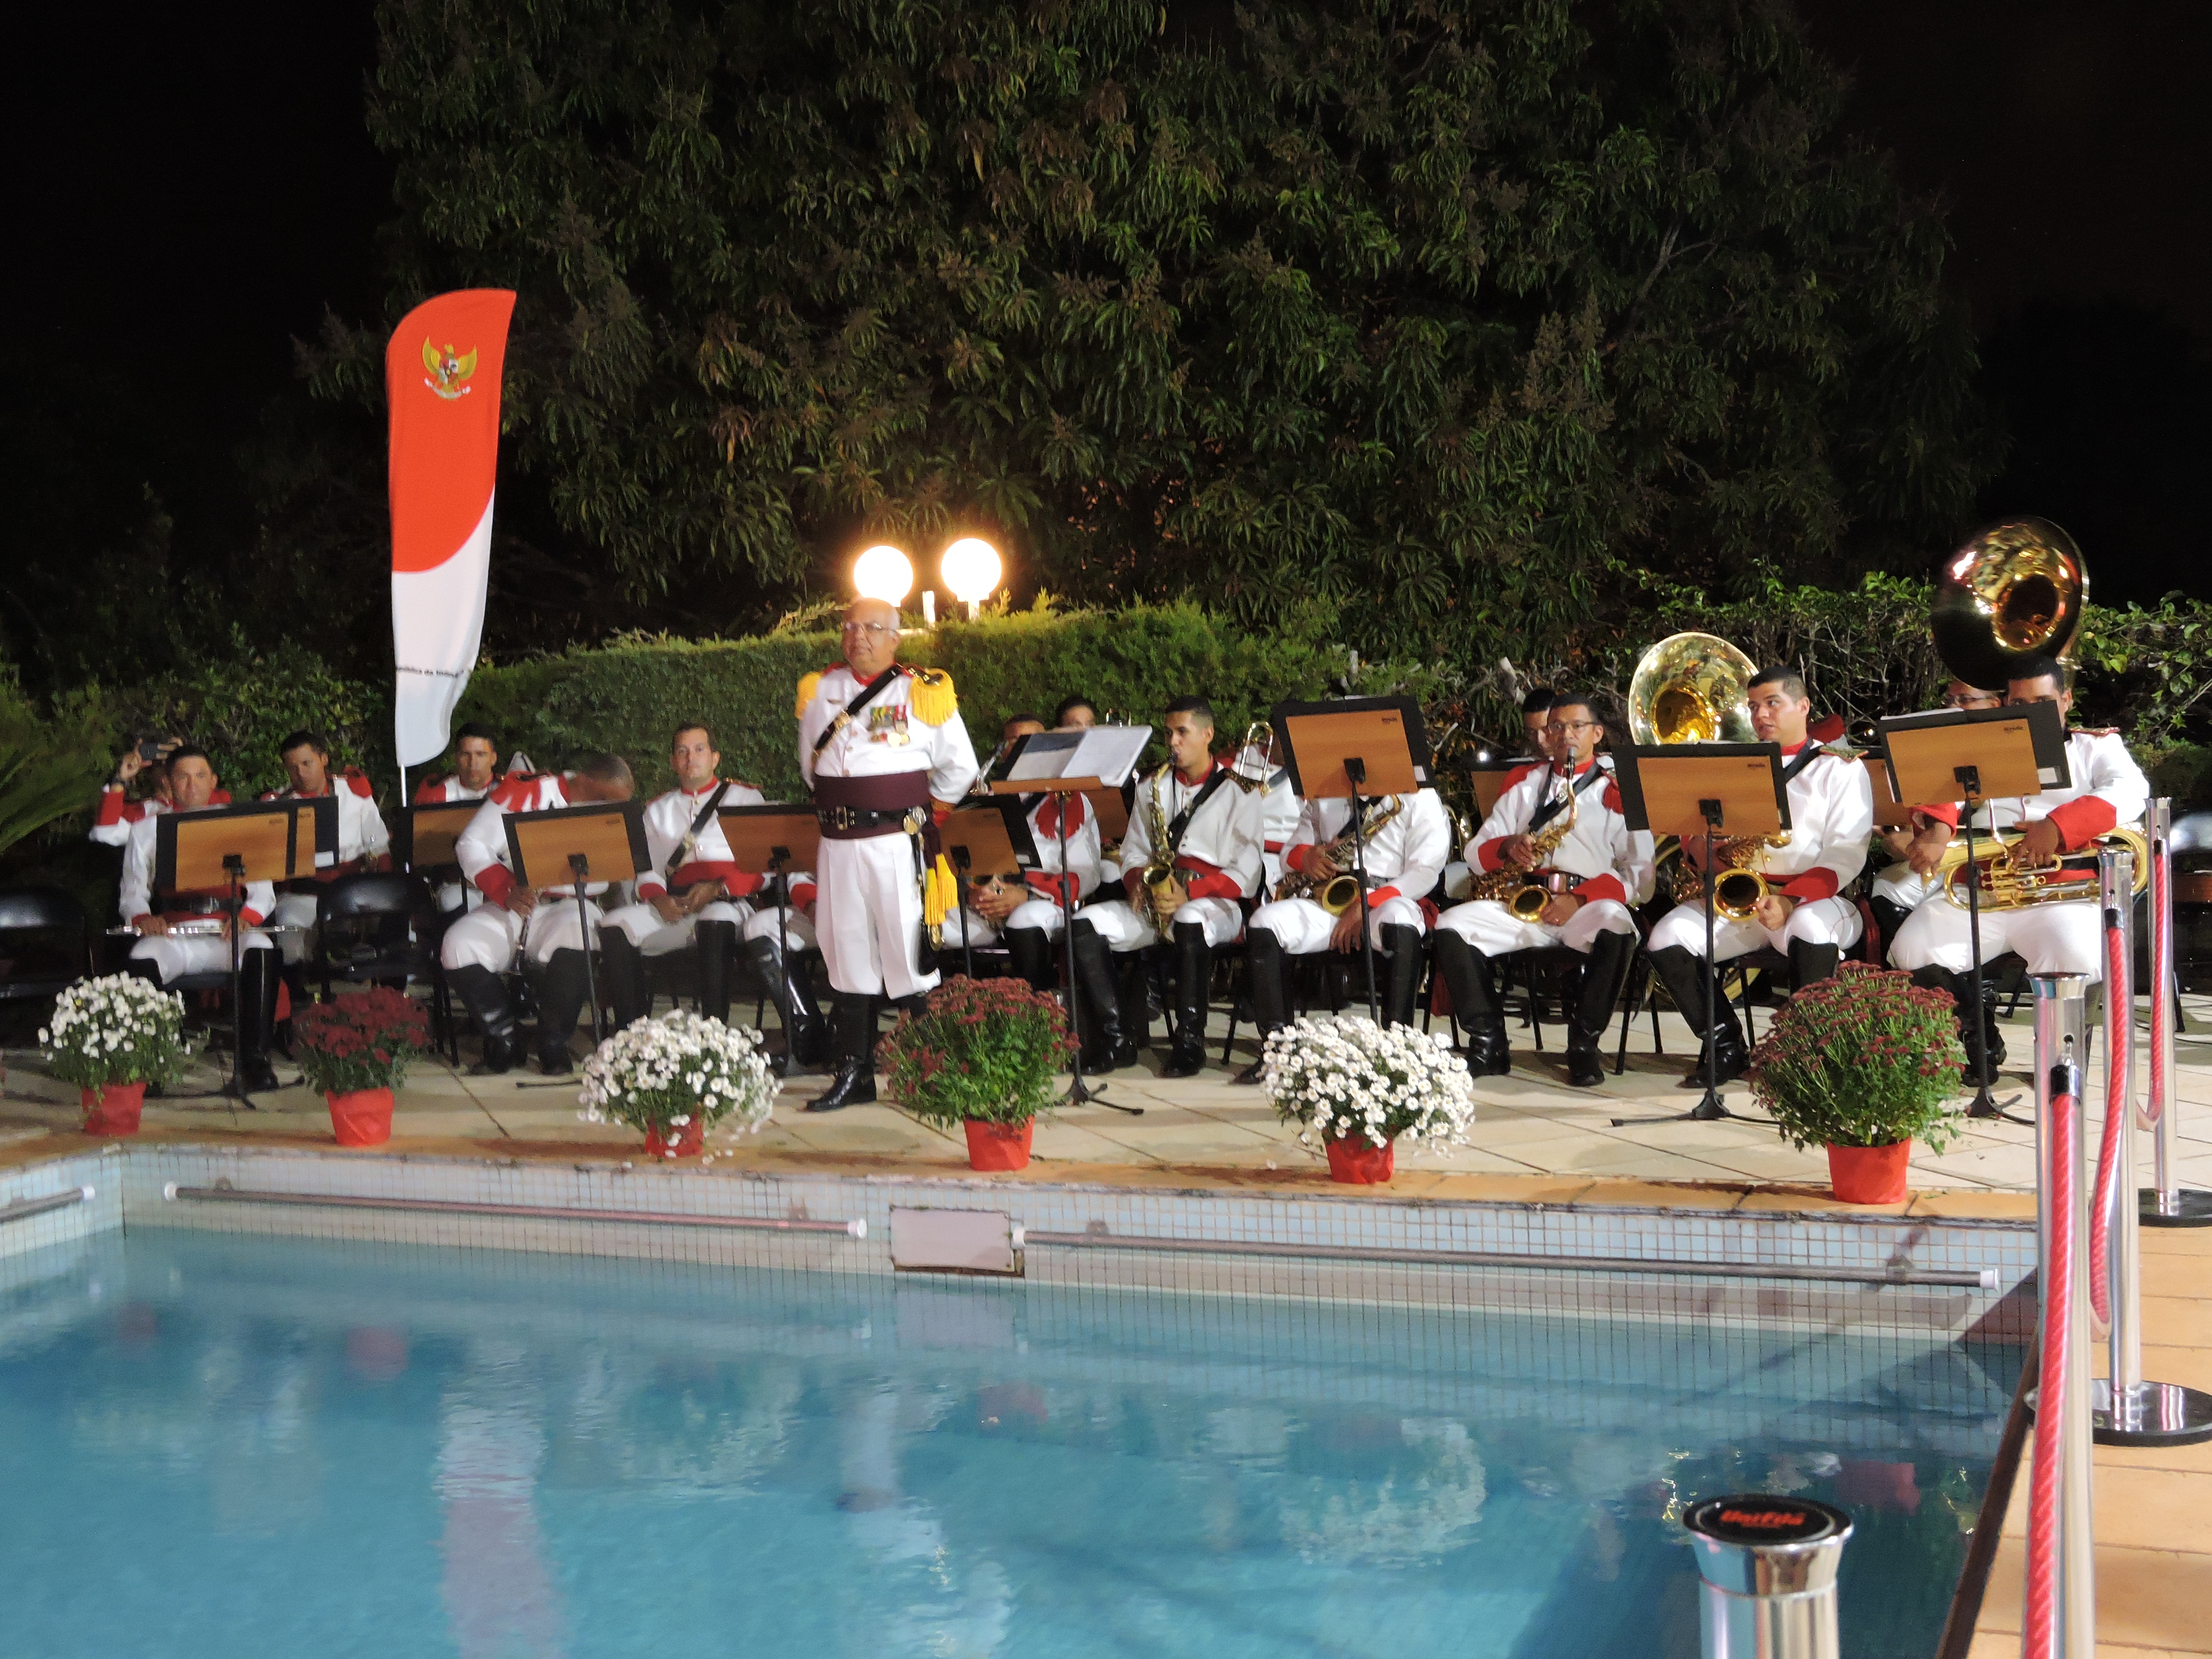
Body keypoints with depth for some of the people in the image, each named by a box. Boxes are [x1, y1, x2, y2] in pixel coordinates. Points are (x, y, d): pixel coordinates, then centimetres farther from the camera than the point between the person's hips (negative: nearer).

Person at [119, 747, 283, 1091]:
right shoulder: (147, 828, 16)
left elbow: (263, 888, 9)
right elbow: (132, 892, 13)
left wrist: (247, 916, -14)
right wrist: (142, 918, -12)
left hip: (227, 935, 0)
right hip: (171, 937, 0)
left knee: (260, 949, -34)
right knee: (143, 958, -34)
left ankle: (256, 1060, -30)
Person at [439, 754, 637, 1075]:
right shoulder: (524, 793, -6)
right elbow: (472, 844, -6)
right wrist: (507, 891, -21)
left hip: (569, 907, 0)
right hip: (508, 908, 0)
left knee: (575, 931, -37)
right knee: (458, 947, -29)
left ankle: (554, 1044, -17)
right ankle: (503, 1039, -5)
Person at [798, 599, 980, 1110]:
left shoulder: (924, 693, -2)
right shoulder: (818, 691, 11)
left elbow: (959, 768, 5)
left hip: (900, 842, -4)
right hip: (838, 843, 4)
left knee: (910, 953, -3)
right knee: (847, 954, 8)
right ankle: (853, 1072, 15)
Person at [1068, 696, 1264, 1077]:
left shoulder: (1238, 791, 5)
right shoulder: (1151, 788, 21)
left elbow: (1245, 872, -4)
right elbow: (1133, 852, 21)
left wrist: (1189, 893, -18)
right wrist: (1138, 881, -4)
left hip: (1214, 903, -5)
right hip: (1155, 901, 5)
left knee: (1190, 922, -41)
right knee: (1086, 924, -21)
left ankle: (1190, 1042, -29)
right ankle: (1118, 1040, -23)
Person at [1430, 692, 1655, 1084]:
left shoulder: (1618, 791, 10)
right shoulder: (1524, 786, 23)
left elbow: (1639, 874, 0)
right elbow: (1476, 851, 17)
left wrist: (1580, 900, -14)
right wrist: (1507, 847, -7)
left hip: (1589, 905, -3)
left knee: (1616, 929, -37)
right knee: (1451, 927, -23)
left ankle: (1584, 1042, -19)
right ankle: (1489, 1042, -16)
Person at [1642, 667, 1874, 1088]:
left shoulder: (1840, 769, 7)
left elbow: (1846, 855, -6)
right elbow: (1696, 829, 19)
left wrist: (1790, 901, -21)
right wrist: (1701, 850, -8)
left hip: (1814, 899, -4)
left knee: (1810, 928, -39)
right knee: (1667, 936, -21)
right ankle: (1726, 1048, -9)